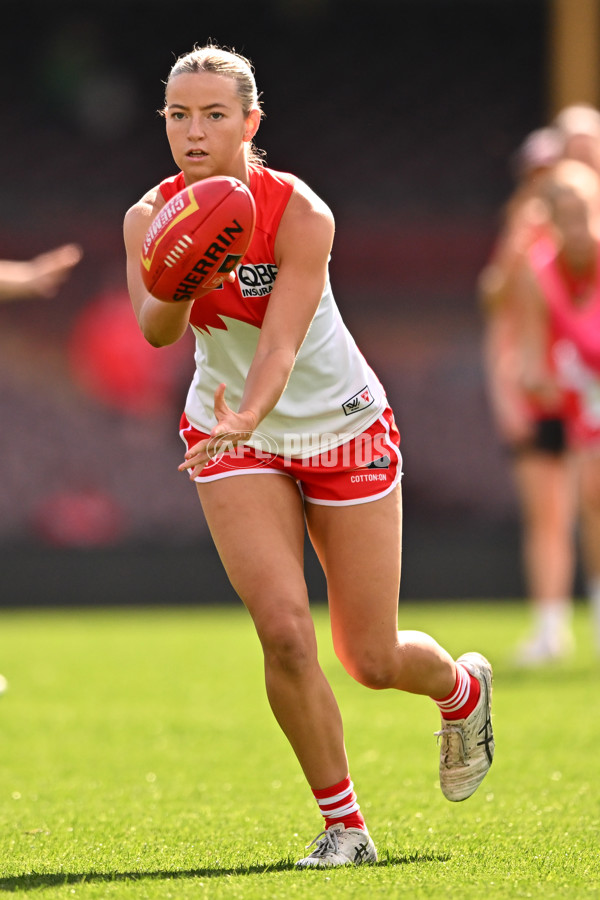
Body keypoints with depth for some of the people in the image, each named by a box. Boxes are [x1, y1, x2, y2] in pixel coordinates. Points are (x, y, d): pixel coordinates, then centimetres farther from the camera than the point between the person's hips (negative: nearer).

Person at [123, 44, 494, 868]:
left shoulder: (301, 214, -24)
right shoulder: (151, 217, -13)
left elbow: (280, 344, -34)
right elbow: (156, 330, -29)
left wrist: (247, 417, -53)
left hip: (343, 429, -2)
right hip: (234, 433, 2)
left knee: (373, 661, 4)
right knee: (283, 629, -17)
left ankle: (463, 687, 41)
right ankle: (342, 822, 0)